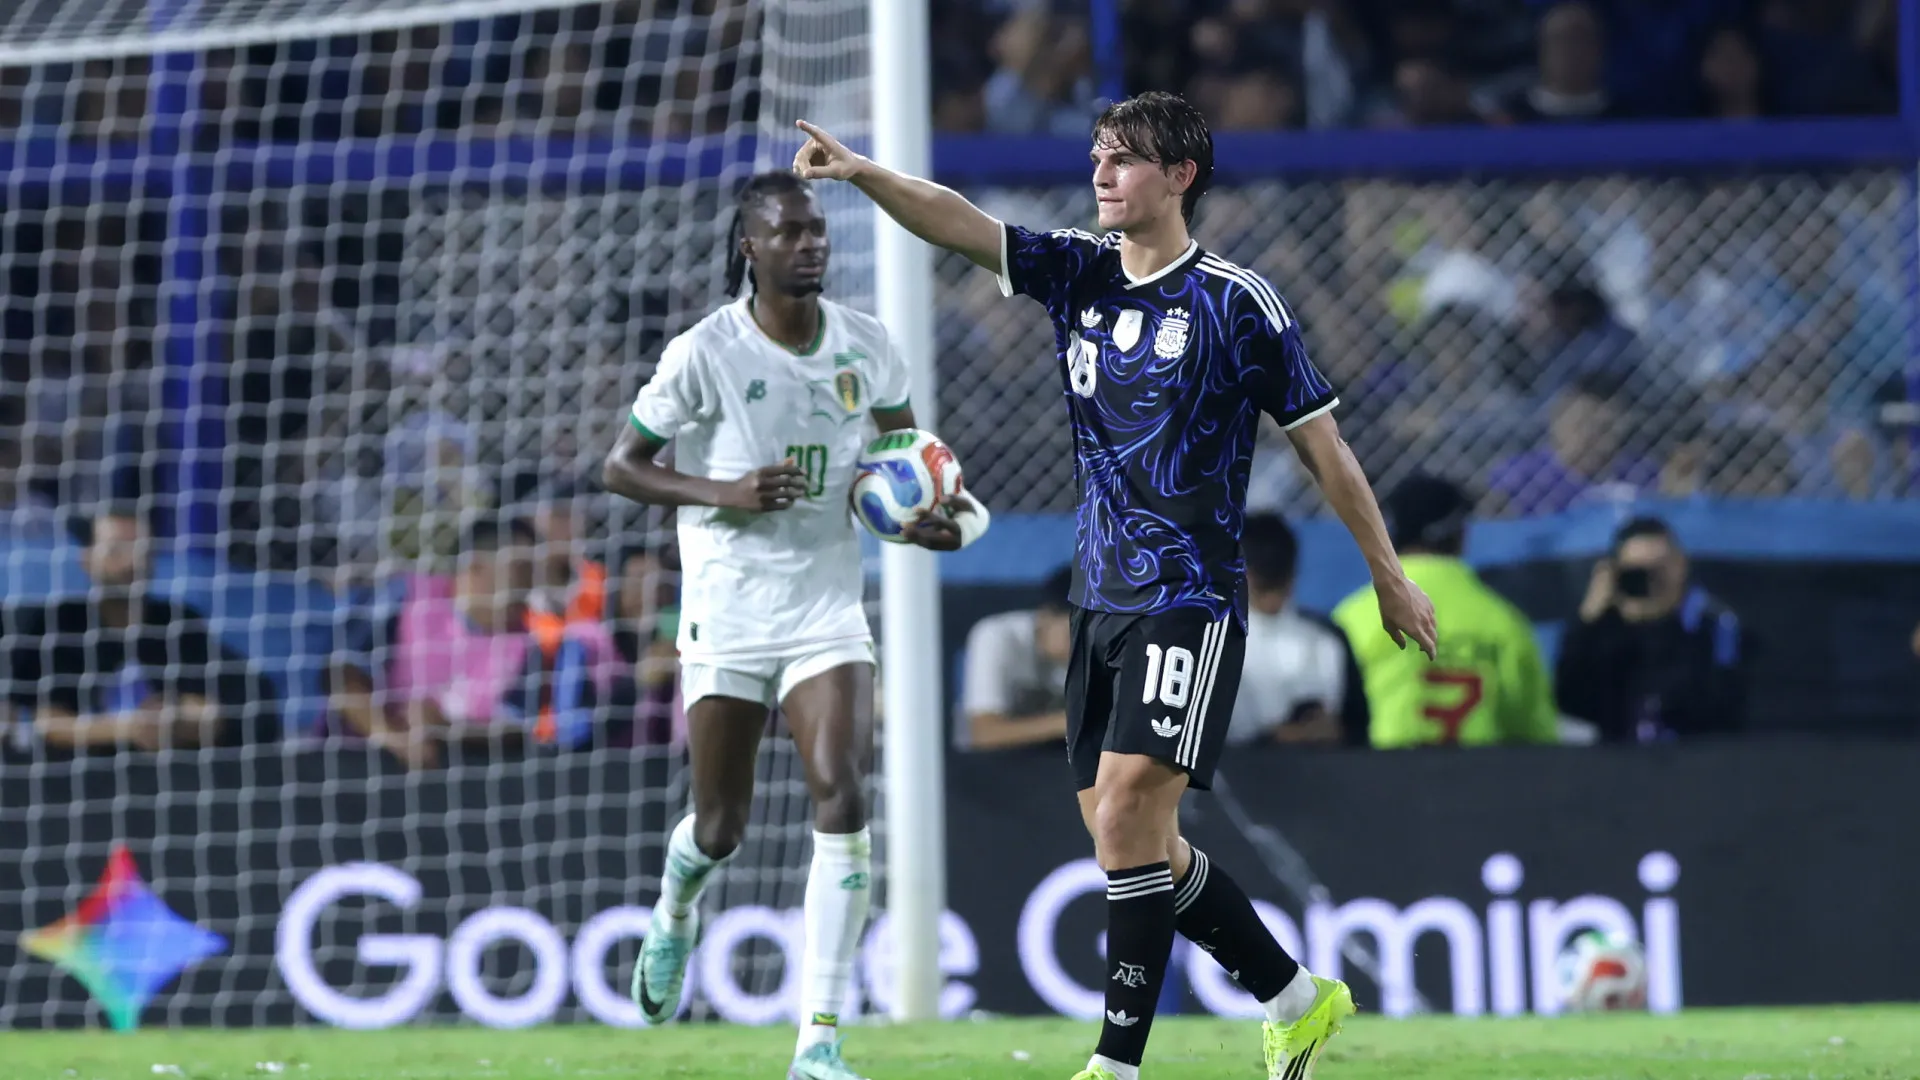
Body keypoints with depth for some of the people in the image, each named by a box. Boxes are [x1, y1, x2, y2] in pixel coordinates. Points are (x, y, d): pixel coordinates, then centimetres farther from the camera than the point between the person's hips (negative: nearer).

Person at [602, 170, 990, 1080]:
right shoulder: (704, 354, -11)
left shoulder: (866, 347, 0)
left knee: (841, 800, -17)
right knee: (721, 829, 7)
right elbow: (621, 467, -5)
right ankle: (674, 914, 47)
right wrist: (726, 493, -20)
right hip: (726, 620, -2)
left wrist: (945, 514, -5)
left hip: (827, 617, 2)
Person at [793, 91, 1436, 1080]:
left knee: (1127, 816, -17)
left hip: (1190, 600, -7)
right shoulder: (1079, 273, 9)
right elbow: (957, 222, -4)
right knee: (1130, 839, 9)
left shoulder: (1238, 302, -7)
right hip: (1101, 601, 7)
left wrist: (1390, 576, 5)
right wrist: (859, 172, -21)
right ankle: (1297, 1000, 25)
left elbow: (1322, 444, 0)